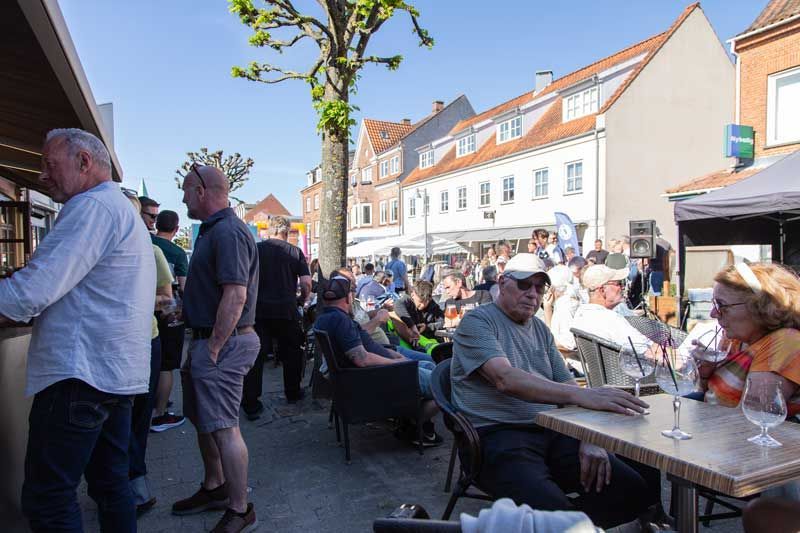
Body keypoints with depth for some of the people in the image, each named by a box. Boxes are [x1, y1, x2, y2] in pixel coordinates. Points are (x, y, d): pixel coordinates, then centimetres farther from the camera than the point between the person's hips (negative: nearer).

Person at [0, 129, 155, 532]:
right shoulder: (123, 208, 21)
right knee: (110, 482, 17)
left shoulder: (91, 207, -12)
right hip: (118, 373, 10)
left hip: (81, 373, -10)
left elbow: (33, 290, -21)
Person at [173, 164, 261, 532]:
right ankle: (214, 488, 37)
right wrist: (199, 344, 18)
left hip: (223, 343, -11)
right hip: (208, 339, 11)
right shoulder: (214, 230, 17)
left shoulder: (228, 232, -18)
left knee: (223, 428, -4)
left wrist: (213, 348, -22)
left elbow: (235, 296, -26)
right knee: (204, 421, 20)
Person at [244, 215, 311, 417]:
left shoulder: (256, 249, 3)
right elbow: (306, 283, -5)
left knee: (256, 355, 3)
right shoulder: (295, 252, 1)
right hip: (287, 309, 0)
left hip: (259, 309, 0)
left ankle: (250, 404, 3)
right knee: (291, 353, 17)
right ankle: (292, 393, 30)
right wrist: (302, 301, 13)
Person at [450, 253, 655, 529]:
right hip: (497, 436, -7)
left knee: (637, 491, -10)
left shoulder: (540, 329, 19)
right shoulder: (477, 322, -5)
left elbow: (566, 384, 14)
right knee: (553, 510, -32)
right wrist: (581, 394, -32)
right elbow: (506, 379, -22)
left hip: (551, 434, 7)